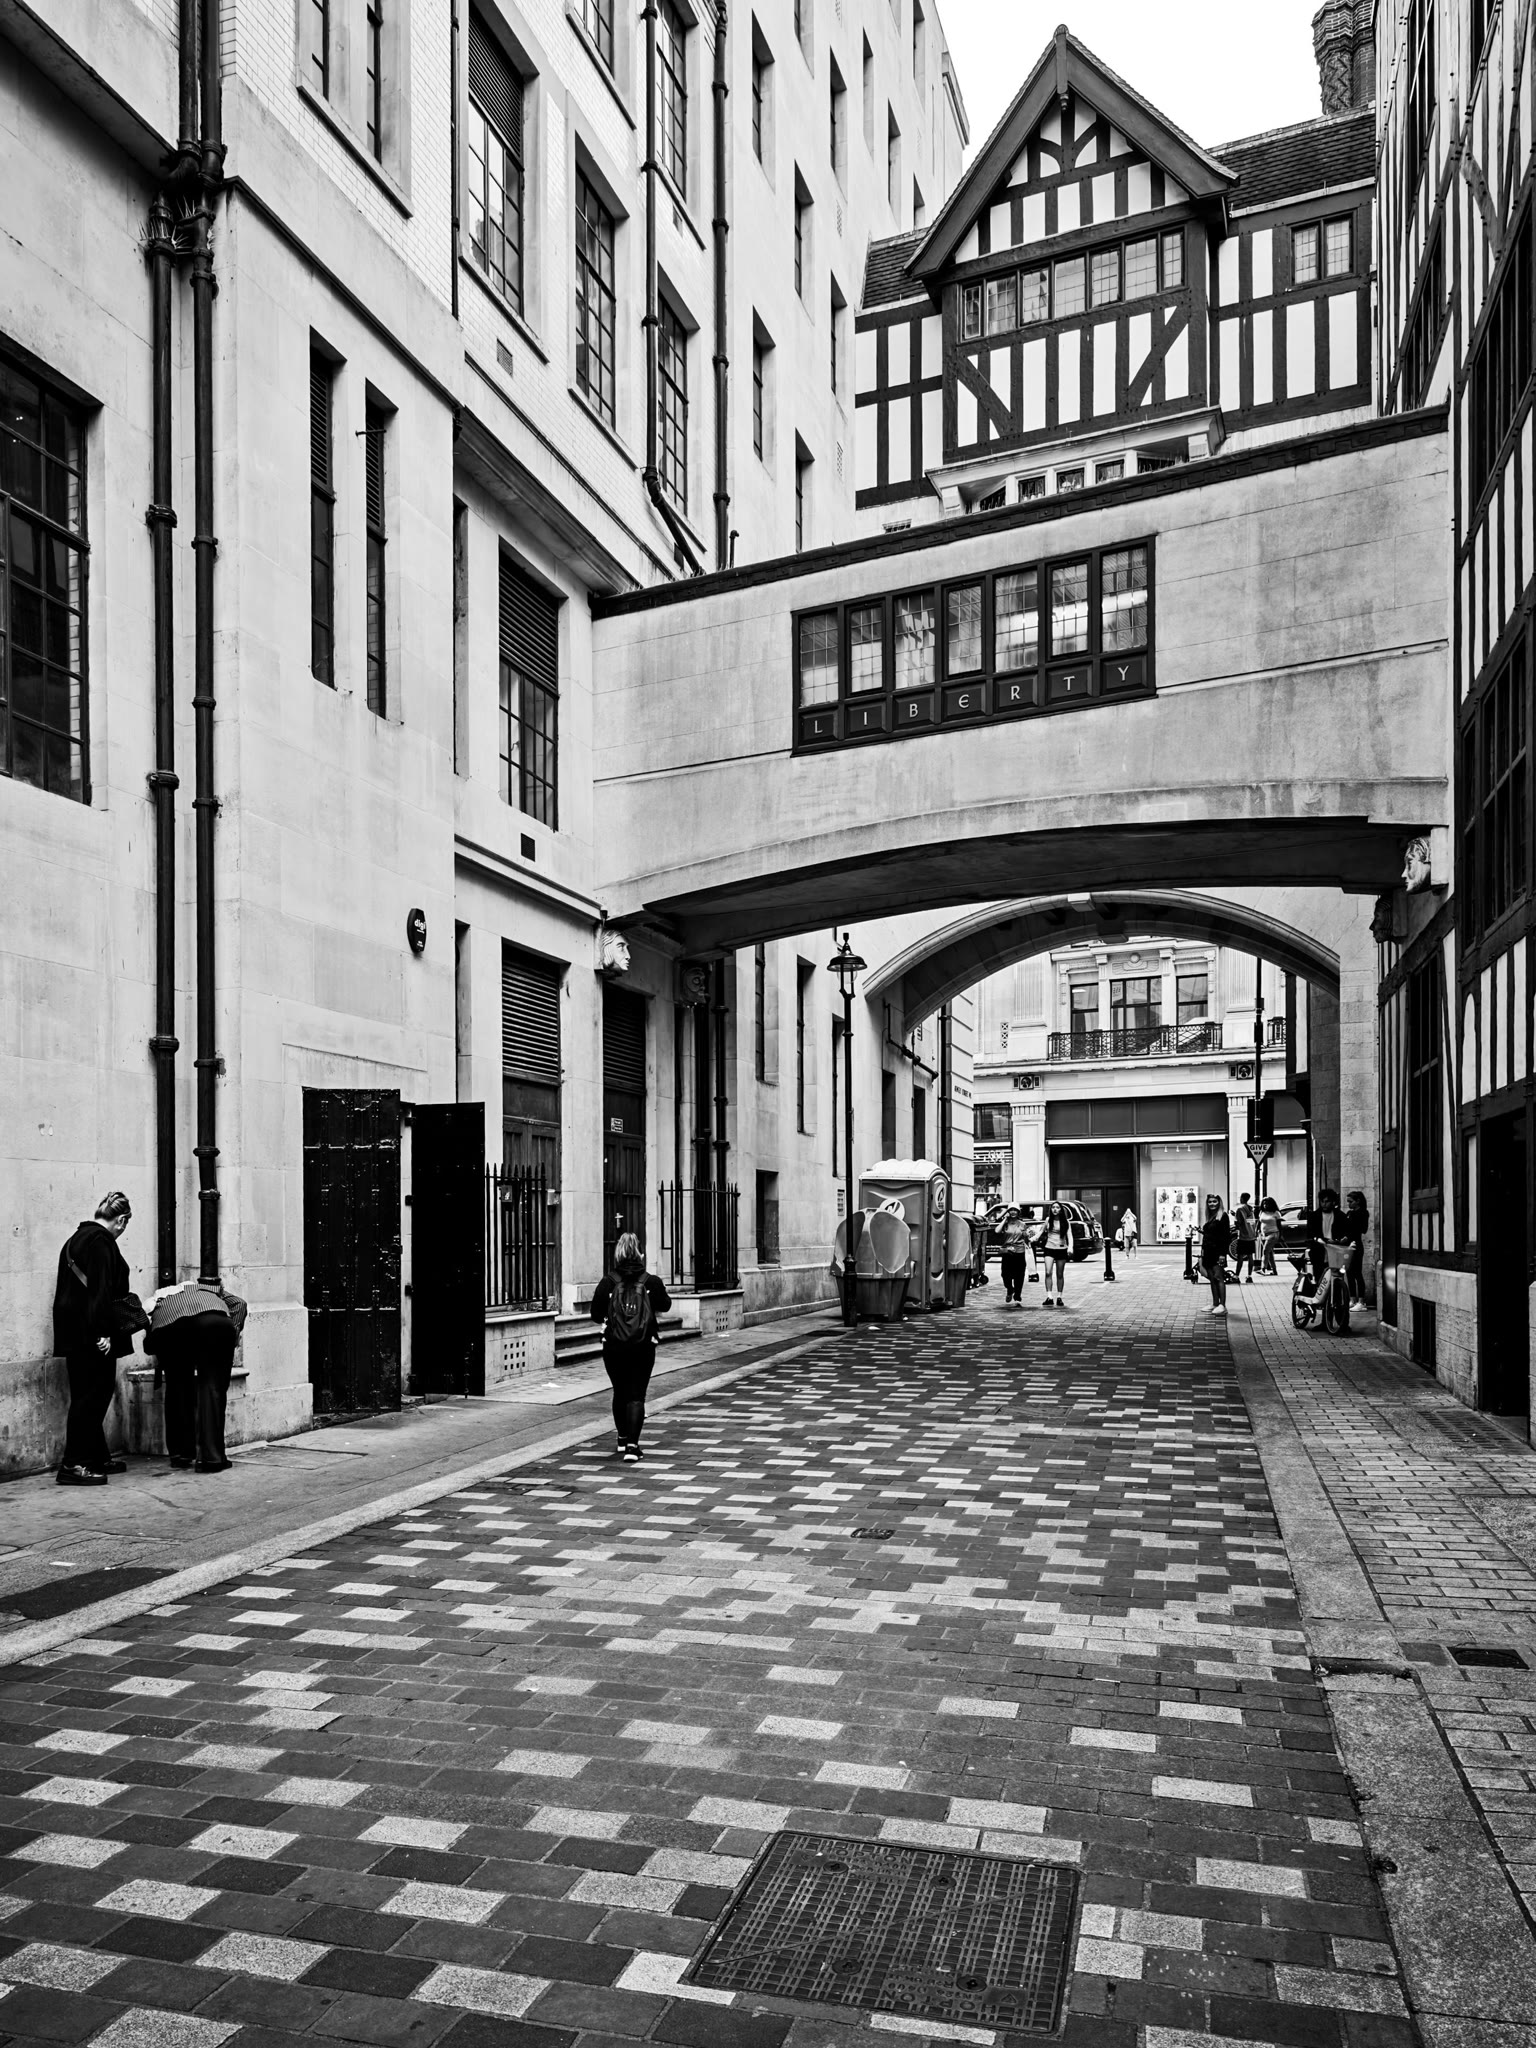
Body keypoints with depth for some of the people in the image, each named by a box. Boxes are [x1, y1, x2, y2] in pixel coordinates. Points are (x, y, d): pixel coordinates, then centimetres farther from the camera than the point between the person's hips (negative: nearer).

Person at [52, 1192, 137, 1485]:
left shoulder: (77, 1238, 17)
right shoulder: (101, 1241, -14)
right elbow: (100, 1289, -21)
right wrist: (103, 1332, -22)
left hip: (75, 1334, 10)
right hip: (90, 1334, -10)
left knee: (90, 1394, 15)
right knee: (92, 1395, -5)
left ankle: (98, 1458, 23)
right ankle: (73, 1464, -4)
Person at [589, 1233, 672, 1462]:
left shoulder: (608, 1282, -7)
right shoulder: (651, 1282, -5)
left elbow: (595, 1314, -6)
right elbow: (665, 1306, 8)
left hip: (614, 1346, 1)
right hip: (643, 1346, -1)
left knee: (620, 1392, 19)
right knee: (636, 1395, 0)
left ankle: (623, 1439, 32)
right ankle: (632, 1444, -13)